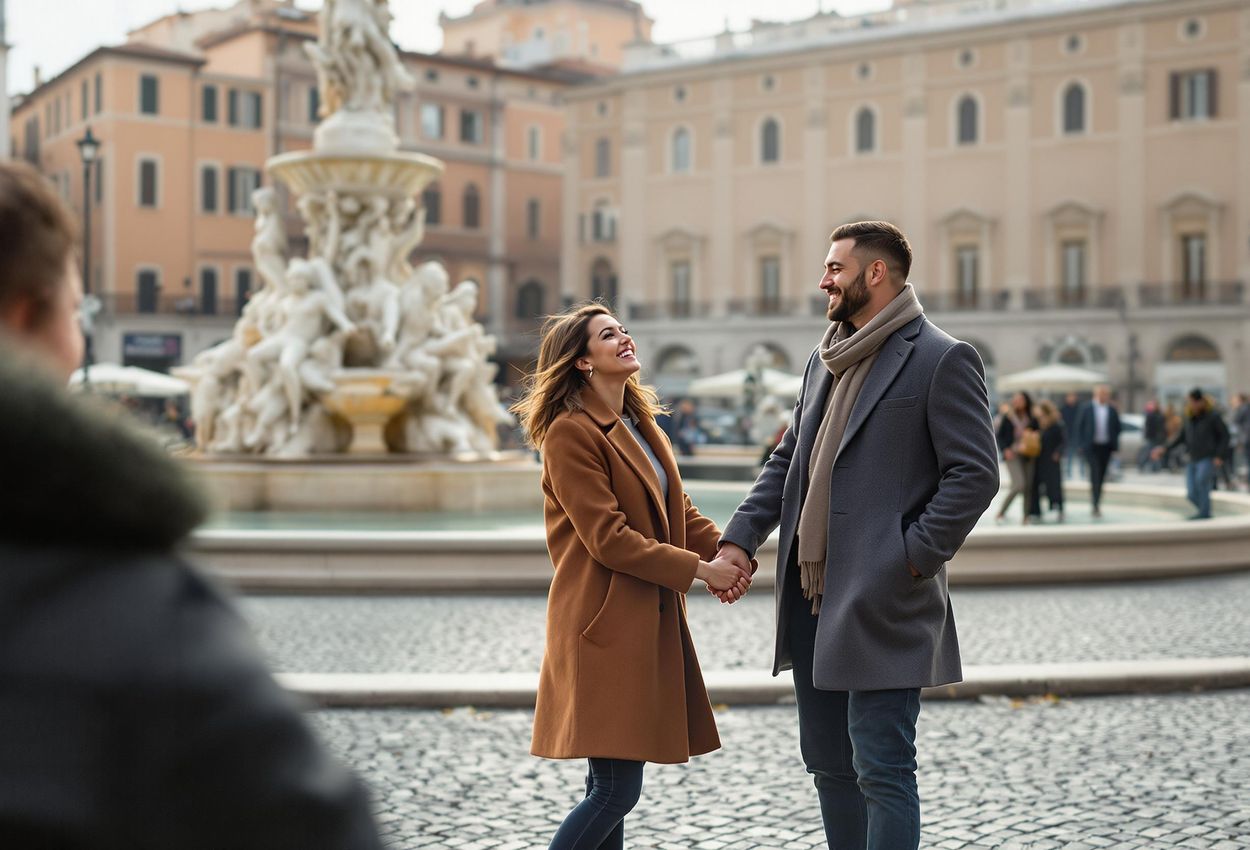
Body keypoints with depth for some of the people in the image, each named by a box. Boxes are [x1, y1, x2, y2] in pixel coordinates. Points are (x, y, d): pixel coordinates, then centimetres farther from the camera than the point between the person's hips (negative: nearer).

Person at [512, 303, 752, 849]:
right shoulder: (570, 433, -12)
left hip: (648, 620, 9)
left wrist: (728, 554, -4)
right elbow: (608, 538, -18)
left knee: (614, 786, 13)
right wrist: (699, 570, -16)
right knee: (615, 790, -9)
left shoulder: (639, 424, 17)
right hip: (604, 623, -9)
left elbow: (678, 511, 14)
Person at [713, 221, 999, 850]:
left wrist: (912, 558, -16)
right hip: (811, 598, 8)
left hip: (882, 604, -8)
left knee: (881, 769, -4)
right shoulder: (824, 361, 17)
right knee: (828, 762, 16)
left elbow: (975, 475, -12)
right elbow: (787, 461, 19)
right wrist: (741, 538, 6)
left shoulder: (941, 360, -8)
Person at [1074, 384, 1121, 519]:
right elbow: (1079, 427, 2)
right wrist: (1082, 444, -3)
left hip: (1106, 447, 3)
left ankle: (1096, 504, 18)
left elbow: (1117, 428, 8)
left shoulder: (1112, 410, 4)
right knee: (1095, 473, -13)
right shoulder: (1087, 408, -1)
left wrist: (1115, 445, 0)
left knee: (1101, 477, 7)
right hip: (1091, 446, -3)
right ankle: (1095, 505, -13)